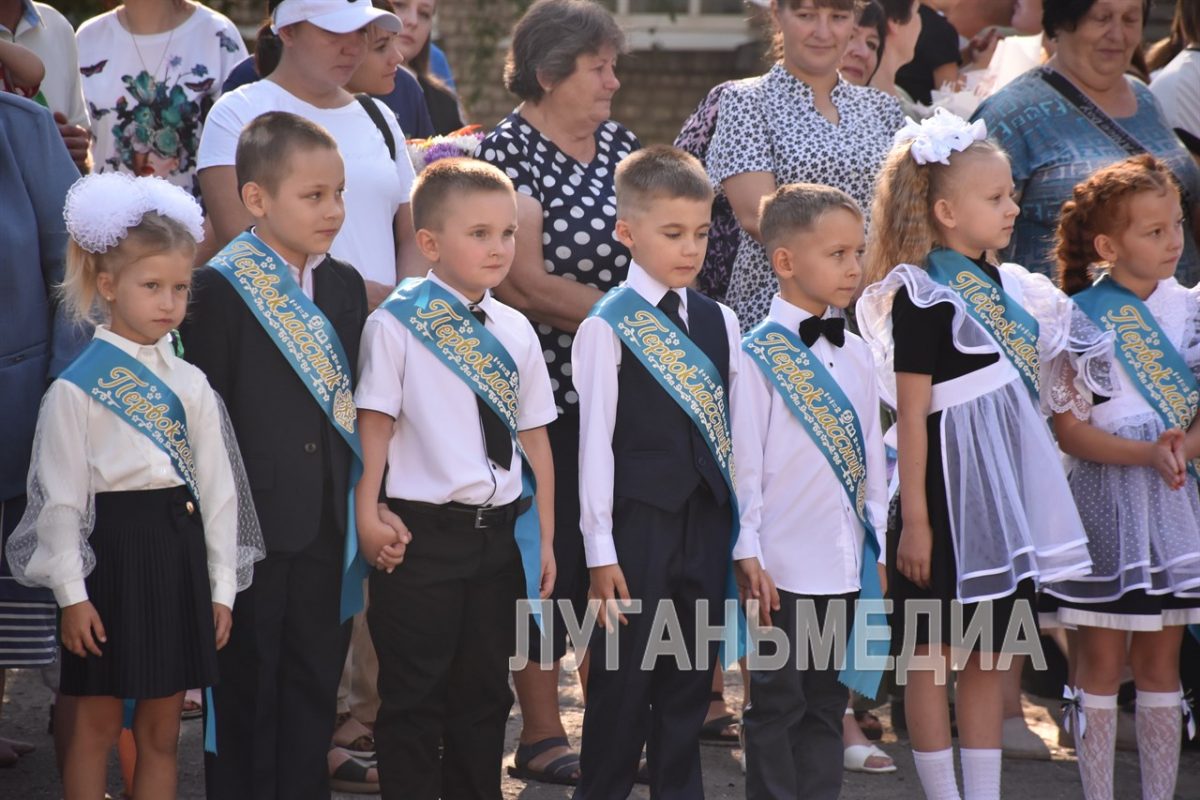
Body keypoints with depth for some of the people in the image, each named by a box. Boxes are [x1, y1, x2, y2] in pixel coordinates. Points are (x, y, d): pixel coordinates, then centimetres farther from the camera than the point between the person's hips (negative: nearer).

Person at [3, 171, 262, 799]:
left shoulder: (190, 385, 8)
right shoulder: (77, 389, -7)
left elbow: (218, 487, 10)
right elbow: (61, 498, -7)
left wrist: (222, 585, 7)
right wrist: (71, 594, -10)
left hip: (181, 551, 5)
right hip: (112, 551, -5)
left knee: (161, 730, 9)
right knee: (96, 724, 3)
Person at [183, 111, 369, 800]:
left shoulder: (345, 286, 10)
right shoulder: (220, 290, -9)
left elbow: (353, 403, 13)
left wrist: (362, 506, 9)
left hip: (328, 525, 6)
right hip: (254, 523, -5)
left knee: (317, 681, 10)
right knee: (247, 689, 4)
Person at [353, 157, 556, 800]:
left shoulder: (514, 331, 8)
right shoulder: (396, 325, -6)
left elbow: (534, 436, 12)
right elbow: (374, 423, -8)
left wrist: (544, 537, 11)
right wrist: (368, 514, -16)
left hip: (501, 530, 5)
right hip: (423, 530, -5)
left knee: (485, 692, 12)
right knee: (415, 693, 1)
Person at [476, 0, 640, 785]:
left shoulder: (620, 144, 13)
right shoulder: (506, 151, -8)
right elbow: (524, 282, -15)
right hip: (550, 391, -6)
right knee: (553, 551, -2)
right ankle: (541, 735, 5)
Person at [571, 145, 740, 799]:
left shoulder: (719, 322, 9)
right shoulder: (608, 327, -6)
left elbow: (734, 431, 10)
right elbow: (595, 441, -7)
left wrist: (743, 530, 7)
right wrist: (601, 550, -9)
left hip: (707, 519, 5)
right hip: (639, 519, -5)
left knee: (691, 680, 10)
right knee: (622, 681, 0)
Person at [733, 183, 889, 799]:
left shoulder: (856, 355, 11)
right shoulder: (757, 355, -8)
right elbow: (744, 460, -10)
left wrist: (878, 545, 14)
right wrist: (747, 552, -12)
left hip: (847, 562, 6)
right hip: (783, 563, -6)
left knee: (826, 702, 11)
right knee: (778, 703, 1)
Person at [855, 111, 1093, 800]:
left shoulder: (1007, 288, 10)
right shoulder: (924, 296, -13)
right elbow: (912, 414, -15)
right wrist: (914, 518, -17)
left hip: (1007, 485, 8)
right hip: (947, 488, -8)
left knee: (992, 653, 11)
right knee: (932, 653, 3)